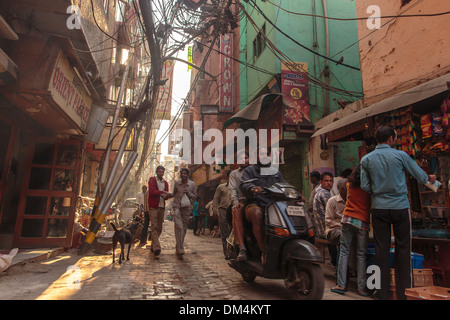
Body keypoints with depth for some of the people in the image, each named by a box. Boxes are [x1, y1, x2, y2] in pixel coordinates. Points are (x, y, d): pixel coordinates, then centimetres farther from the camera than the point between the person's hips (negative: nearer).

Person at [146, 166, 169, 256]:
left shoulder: (165, 183, 18)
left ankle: (152, 247, 17)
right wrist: (162, 192, -13)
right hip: (153, 206, -5)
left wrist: (166, 195, -12)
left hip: (162, 207, 5)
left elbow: (166, 196, 10)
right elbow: (152, 191, -11)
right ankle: (156, 247, -20)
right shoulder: (152, 179, 4)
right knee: (154, 227, -13)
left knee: (159, 228, 6)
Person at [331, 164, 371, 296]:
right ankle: (361, 288, 9)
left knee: (344, 252, 3)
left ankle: (341, 285, 2)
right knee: (361, 255, 5)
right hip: (363, 221, -1)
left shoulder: (350, 184, 9)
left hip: (348, 219, 2)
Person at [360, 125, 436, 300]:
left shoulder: (366, 159, 0)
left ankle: (382, 291, 16)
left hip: (378, 208, 2)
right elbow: (420, 175, 6)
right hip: (400, 207, -1)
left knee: (381, 248, 8)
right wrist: (430, 178, 27)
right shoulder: (400, 155, -5)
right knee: (403, 248, 9)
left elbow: (365, 186, -1)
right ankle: (404, 291, 17)